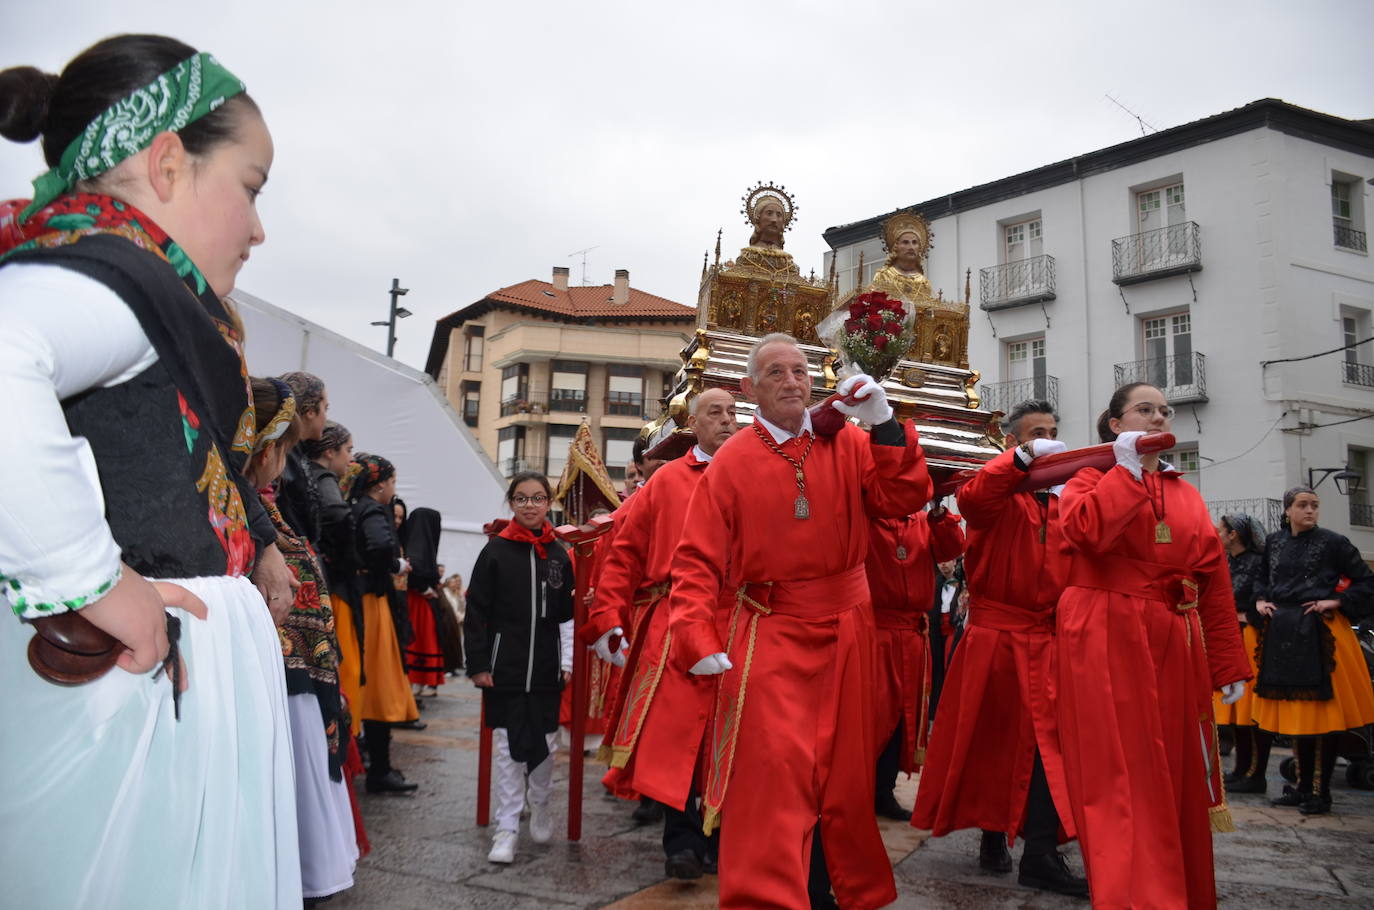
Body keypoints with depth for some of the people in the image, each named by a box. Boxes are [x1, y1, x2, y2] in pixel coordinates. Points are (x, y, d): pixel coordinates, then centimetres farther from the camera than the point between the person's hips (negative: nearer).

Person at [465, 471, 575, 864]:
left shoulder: (558, 555, 7)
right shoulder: (495, 551, -2)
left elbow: (566, 613, 11)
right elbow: (477, 612, -3)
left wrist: (567, 661, 4)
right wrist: (478, 664, -7)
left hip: (546, 668, 3)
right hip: (504, 666, -2)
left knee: (545, 742, 10)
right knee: (508, 745, 3)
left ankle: (540, 807, 34)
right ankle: (507, 827, 12)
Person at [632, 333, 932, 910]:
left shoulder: (847, 444, 3)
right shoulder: (731, 462, -3)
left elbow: (904, 499, -8)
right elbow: (697, 559, -7)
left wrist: (884, 427, -16)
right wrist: (698, 641, -17)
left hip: (845, 631, 3)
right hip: (767, 634, -2)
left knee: (848, 769, 15)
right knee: (772, 769, -10)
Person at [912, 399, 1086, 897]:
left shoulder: (1061, 501, 13)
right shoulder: (998, 491, -2)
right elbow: (971, 499, -27)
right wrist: (1025, 458, -31)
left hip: (1046, 639, 4)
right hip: (995, 636, -4)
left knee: (1048, 741, -1)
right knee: (990, 739, 5)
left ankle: (1041, 854, 3)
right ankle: (992, 834, 22)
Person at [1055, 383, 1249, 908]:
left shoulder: (1187, 494, 18)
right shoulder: (1094, 475, 5)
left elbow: (1215, 582, 13)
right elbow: (1083, 530, -19)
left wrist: (1230, 665, 8)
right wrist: (1127, 468, -12)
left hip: (1175, 645, 5)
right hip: (1106, 640, -5)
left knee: (1177, 775, 10)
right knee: (1121, 776, -7)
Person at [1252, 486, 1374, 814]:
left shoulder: (1332, 542, -3)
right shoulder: (1274, 542, 9)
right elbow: (1262, 579, 25)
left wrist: (1337, 602, -12)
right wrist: (1261, 600, 7)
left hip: (1320, 633, -4)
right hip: (1283, 634, 5)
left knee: (1323, 711, -2)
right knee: (1295, 711, 11)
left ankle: (1321, 792, 6)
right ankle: (1303, 785, 22)